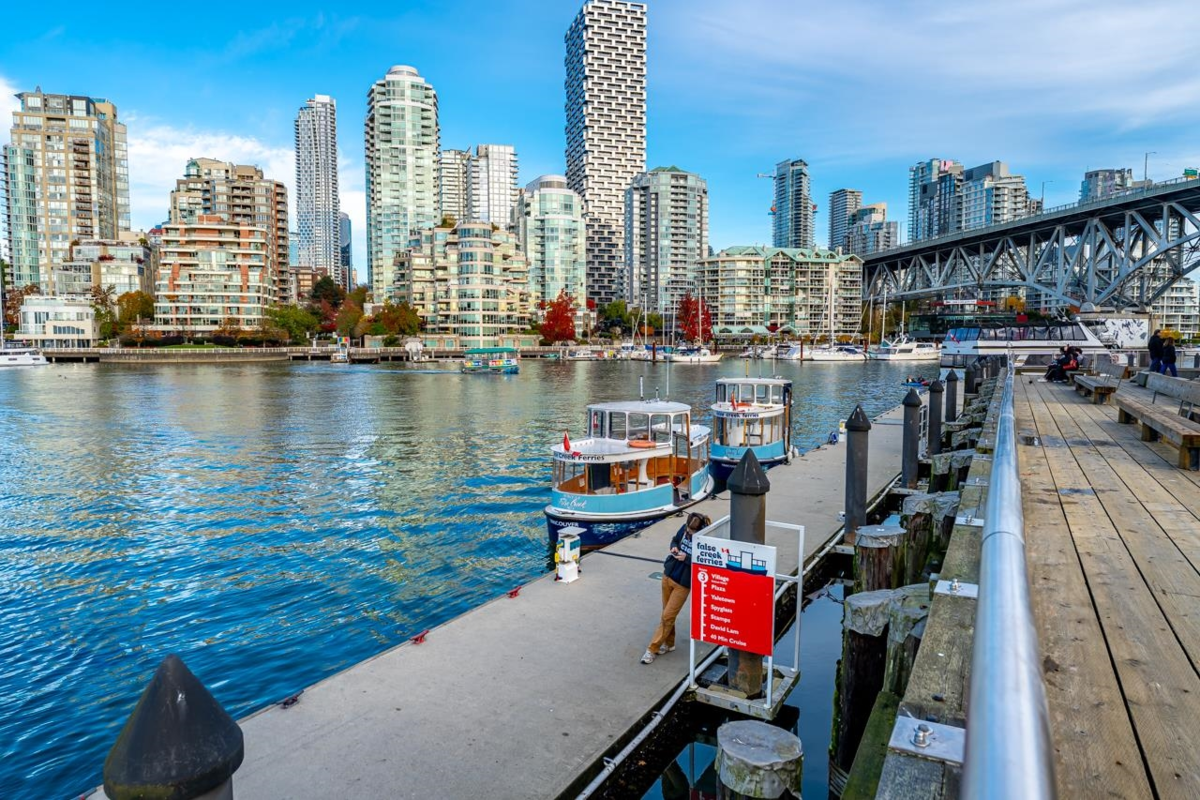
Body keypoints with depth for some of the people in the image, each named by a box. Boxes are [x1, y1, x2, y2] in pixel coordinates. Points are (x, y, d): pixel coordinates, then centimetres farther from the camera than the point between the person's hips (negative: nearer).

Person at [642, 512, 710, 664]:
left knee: (667, 616, -1)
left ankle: (653, 649, 10)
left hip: (683, 583, -6)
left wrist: (686, 558, -26)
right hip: (668, 576, 6)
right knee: (667, 612, 17)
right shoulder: (685, 528, -6)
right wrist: (674, 547, -8)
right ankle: (668, 643, 35)